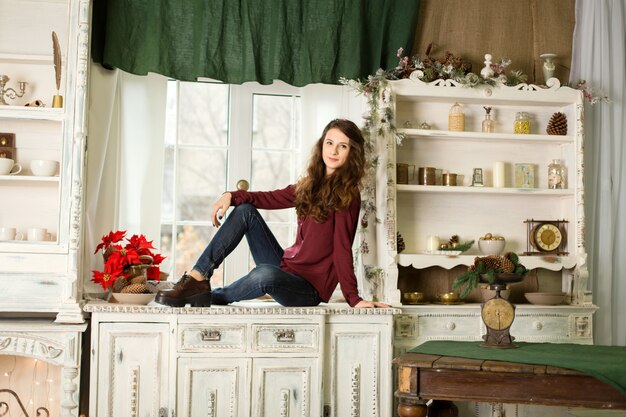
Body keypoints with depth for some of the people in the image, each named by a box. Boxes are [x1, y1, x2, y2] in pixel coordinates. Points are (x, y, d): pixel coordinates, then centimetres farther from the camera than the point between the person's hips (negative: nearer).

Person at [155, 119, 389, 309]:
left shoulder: (347, 195, -12)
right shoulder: (311, 184, 9)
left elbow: (342, 247, -17)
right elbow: (271, 198, 10)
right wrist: (232, 196, -7)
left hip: (308, 289, -7)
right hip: (286, 267, 7)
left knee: (266, 274, -39)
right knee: (245, 210, -2)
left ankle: (214, 297, -9)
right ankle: (197, 279, -11)